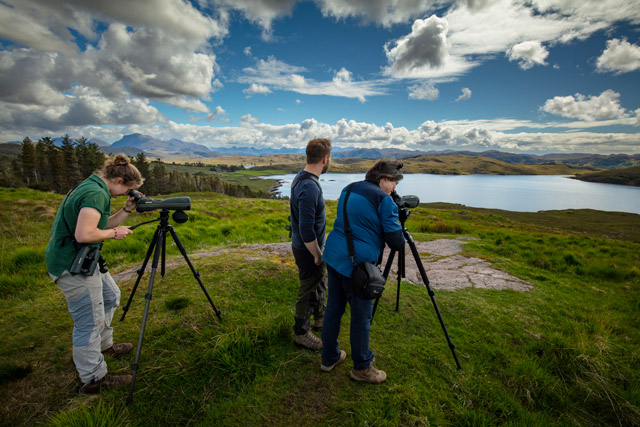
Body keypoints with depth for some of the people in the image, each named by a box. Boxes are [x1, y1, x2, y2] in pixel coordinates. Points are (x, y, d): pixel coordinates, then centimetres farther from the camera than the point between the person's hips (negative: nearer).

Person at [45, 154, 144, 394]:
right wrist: (114, 233, -15)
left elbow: (104, 224, 15)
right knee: (90, 322, 0)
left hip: (82, 260, 11)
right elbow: (84, 234, -31)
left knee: (110, 296, 24)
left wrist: (128, 209, 4)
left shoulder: (90, 187, 10)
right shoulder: (96, 193, -23)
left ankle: (104, 345, 41)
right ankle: (93, 379, 16)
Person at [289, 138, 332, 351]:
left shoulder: (301, 178, 3)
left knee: (320, 281, 25)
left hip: (305, 245, 10)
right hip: (307, 249, -10)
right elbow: (306, 229, -30)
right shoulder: (309, 187, -29)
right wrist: (317, 255, -17)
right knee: (308, 291, 8)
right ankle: (301, 333, 29)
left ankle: (320, 319, 46)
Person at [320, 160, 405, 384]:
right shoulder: (383, 199, -10)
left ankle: (329, 358, 35)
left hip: (333, 256, 8)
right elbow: (395, 241, -10)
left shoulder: (348, 189, 13)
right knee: (361, 315, 9)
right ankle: (362, 367, 28)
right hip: (357, 263, -8)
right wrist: (402, 242, 13)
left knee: (334, 308, 18)